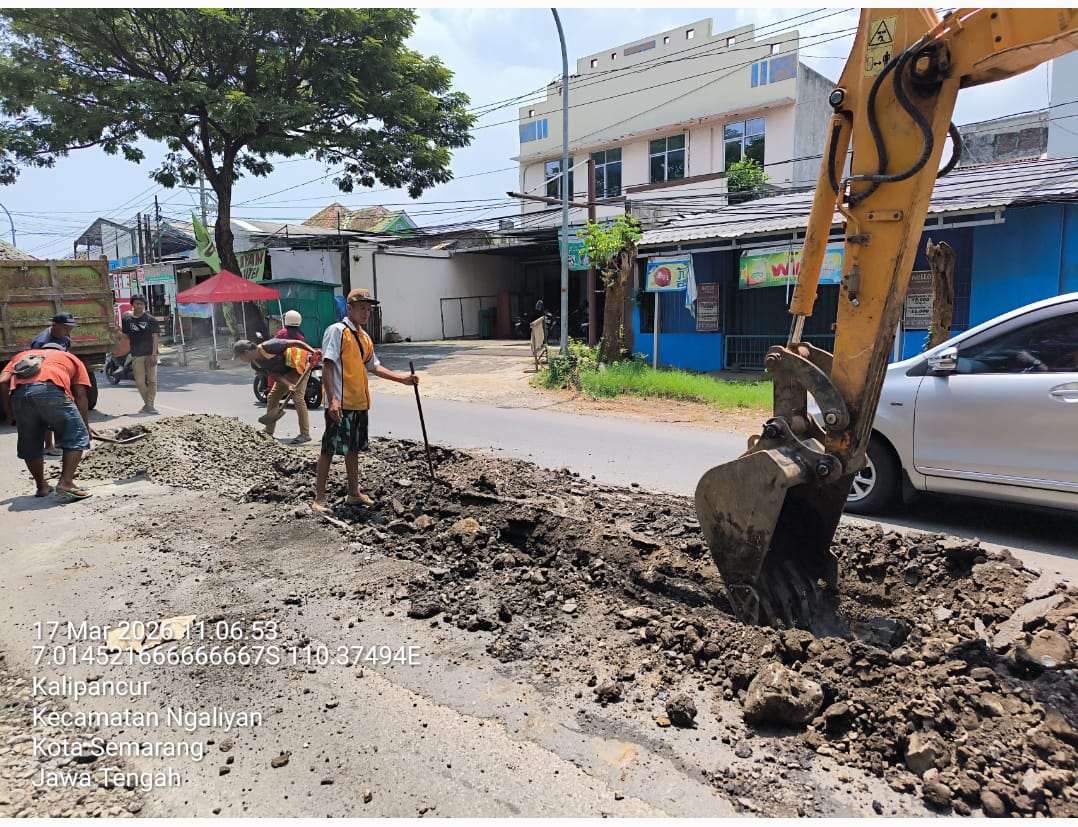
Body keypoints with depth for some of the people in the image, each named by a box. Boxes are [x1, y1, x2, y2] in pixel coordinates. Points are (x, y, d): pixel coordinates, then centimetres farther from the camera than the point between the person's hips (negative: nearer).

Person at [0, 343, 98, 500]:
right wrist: (86, 426, 24)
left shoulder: (21, 355, 39)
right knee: (77, 436, 8)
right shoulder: (71, 358, 32)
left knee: (30, 444, 21)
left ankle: (41, 486, 30)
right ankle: (66, 482, -3)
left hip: (19, 393, 4)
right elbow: (80, 396, 19)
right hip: (51, 389, -3)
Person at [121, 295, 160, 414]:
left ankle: (150, 405, 3)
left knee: (152, 380, -2)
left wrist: (154, 354, -10)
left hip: (150, 354, -2)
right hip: (136, 355, 2)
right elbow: (126, 336, 15)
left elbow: (154, 337, -3)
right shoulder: (127, 319, 6)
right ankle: (147, 403, 17)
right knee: (140, 382, 2)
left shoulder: (150, 319, 0)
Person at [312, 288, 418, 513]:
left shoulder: (364, 337, 15)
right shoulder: (337, 331, -10)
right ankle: (319, 498, 9)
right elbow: (327, 365, -16)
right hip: (340, 404, -8)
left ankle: (354, 494, 26)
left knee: (354, 448, 15)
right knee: (329, 449, -1)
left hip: (359, 403, 8)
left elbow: (373, 366, 22)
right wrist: (332, 399, -24)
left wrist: (401, 378, 11)